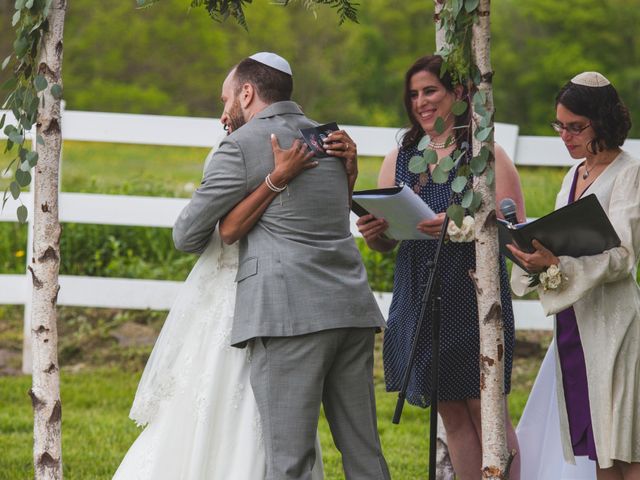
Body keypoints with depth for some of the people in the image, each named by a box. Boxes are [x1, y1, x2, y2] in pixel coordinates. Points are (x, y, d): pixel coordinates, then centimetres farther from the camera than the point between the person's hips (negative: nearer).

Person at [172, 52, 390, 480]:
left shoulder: (242, 146, -1)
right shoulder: (331, 140, 19)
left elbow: (187, 235, 4)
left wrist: (218, 245, 25)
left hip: (290, 315, -7)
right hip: (352, 310, 7)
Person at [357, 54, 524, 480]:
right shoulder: (399, 159, 14)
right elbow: (384, 241, 14)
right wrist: (372, 232, -9)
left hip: (474, 297, -5)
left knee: (485, 409, -6)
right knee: (452, 415, 8)